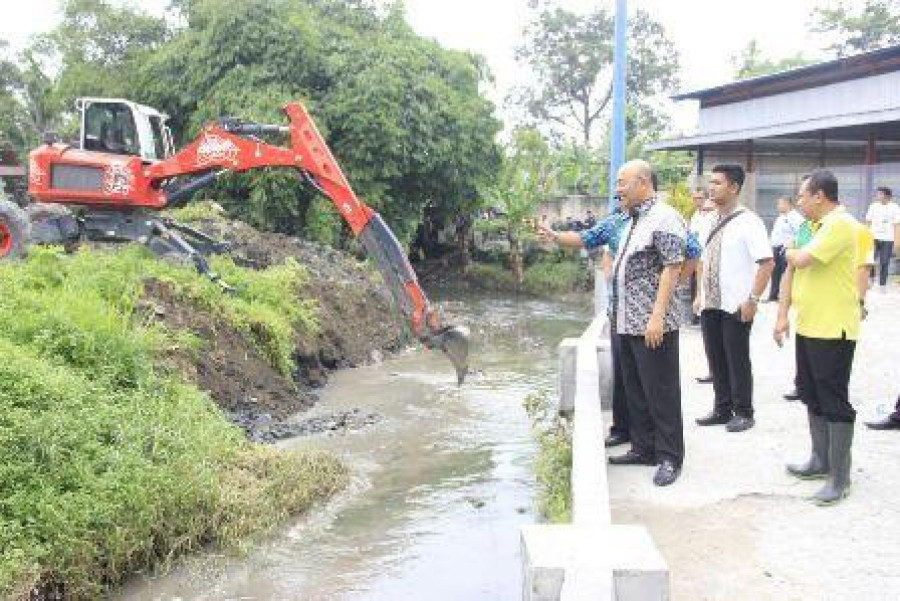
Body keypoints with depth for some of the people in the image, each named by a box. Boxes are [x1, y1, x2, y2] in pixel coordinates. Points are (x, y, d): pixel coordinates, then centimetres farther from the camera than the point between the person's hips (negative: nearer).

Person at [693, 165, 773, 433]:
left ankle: (743, 413, 16)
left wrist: (752, 299, -20)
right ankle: (722, 409, 25)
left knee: (737, 360, 3)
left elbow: (767, 262, -16)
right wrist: (699, 295, 13)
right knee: (716, 359, 13)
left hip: (735, 306, -7)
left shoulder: (748, 221, -12)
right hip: (710, 304, 7)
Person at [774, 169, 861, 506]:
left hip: (833, 330, -10)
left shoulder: (840, 225, -17)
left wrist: (792, 255, -3)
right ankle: (820, 461, 30)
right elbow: (792, 270, 12)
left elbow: (803, 260, -27)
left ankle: (839, 477, 5)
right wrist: (782, 315, 6)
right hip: (807, 326, 10)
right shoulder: (815, 227, 13)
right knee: (812, 397, 17)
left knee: (834, 402, -3)